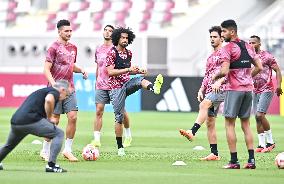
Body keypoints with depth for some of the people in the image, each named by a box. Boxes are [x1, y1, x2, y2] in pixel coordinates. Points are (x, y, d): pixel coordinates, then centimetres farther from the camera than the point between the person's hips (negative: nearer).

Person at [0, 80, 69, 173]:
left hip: (15, 121, 8)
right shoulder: (55, 92, 5)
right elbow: (49, 100, -20)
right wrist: (49, 118, -6)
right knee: (59, 134, 1)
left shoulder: (40, 91, 32)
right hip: (30, 120, -8)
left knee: (8, 146, 32)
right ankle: (51, 165, -7)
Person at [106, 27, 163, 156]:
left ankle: (153, 87, -64)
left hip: (127, 84, 5)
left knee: (140, 80, -28)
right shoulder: (112, 52, -8)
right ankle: (120, 147, 4)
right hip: (116, 87, -5)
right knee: (119, 117, -4)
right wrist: (128, 69, -21)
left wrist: (138, 71, 5)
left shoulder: (128, 53, 13)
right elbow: (110, 72, -16)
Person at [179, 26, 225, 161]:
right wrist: (201, 90, 15)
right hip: (209, 91, 10)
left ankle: (192, 132, -52)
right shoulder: (210, 57, 26)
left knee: (204, 104, -35)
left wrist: (219, 81, -27)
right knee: (210, 122, 4)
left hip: (220, 89, -9)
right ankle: (214, 154, 5)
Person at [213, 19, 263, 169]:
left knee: (229, 124, 0)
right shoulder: (248, 47, 11)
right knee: (246, 124, 11)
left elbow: (224, 71, -18)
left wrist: (215, 77, 1)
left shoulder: (227, 48, -10)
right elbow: (259, 67, 12)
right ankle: (251, 160, 5)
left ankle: (234, 161, -5)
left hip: (234, 89, -7)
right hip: (248, 89, 7)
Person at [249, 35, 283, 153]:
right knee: (257, 117, 4)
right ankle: (261, 144, 9)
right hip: (255, 90, 7)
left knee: (260, 115, -17)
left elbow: (277, 71, -5)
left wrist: (278, 86, -14)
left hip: (266, 90, -7)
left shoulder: (266, 56, -8)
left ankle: (270, 141, -4)